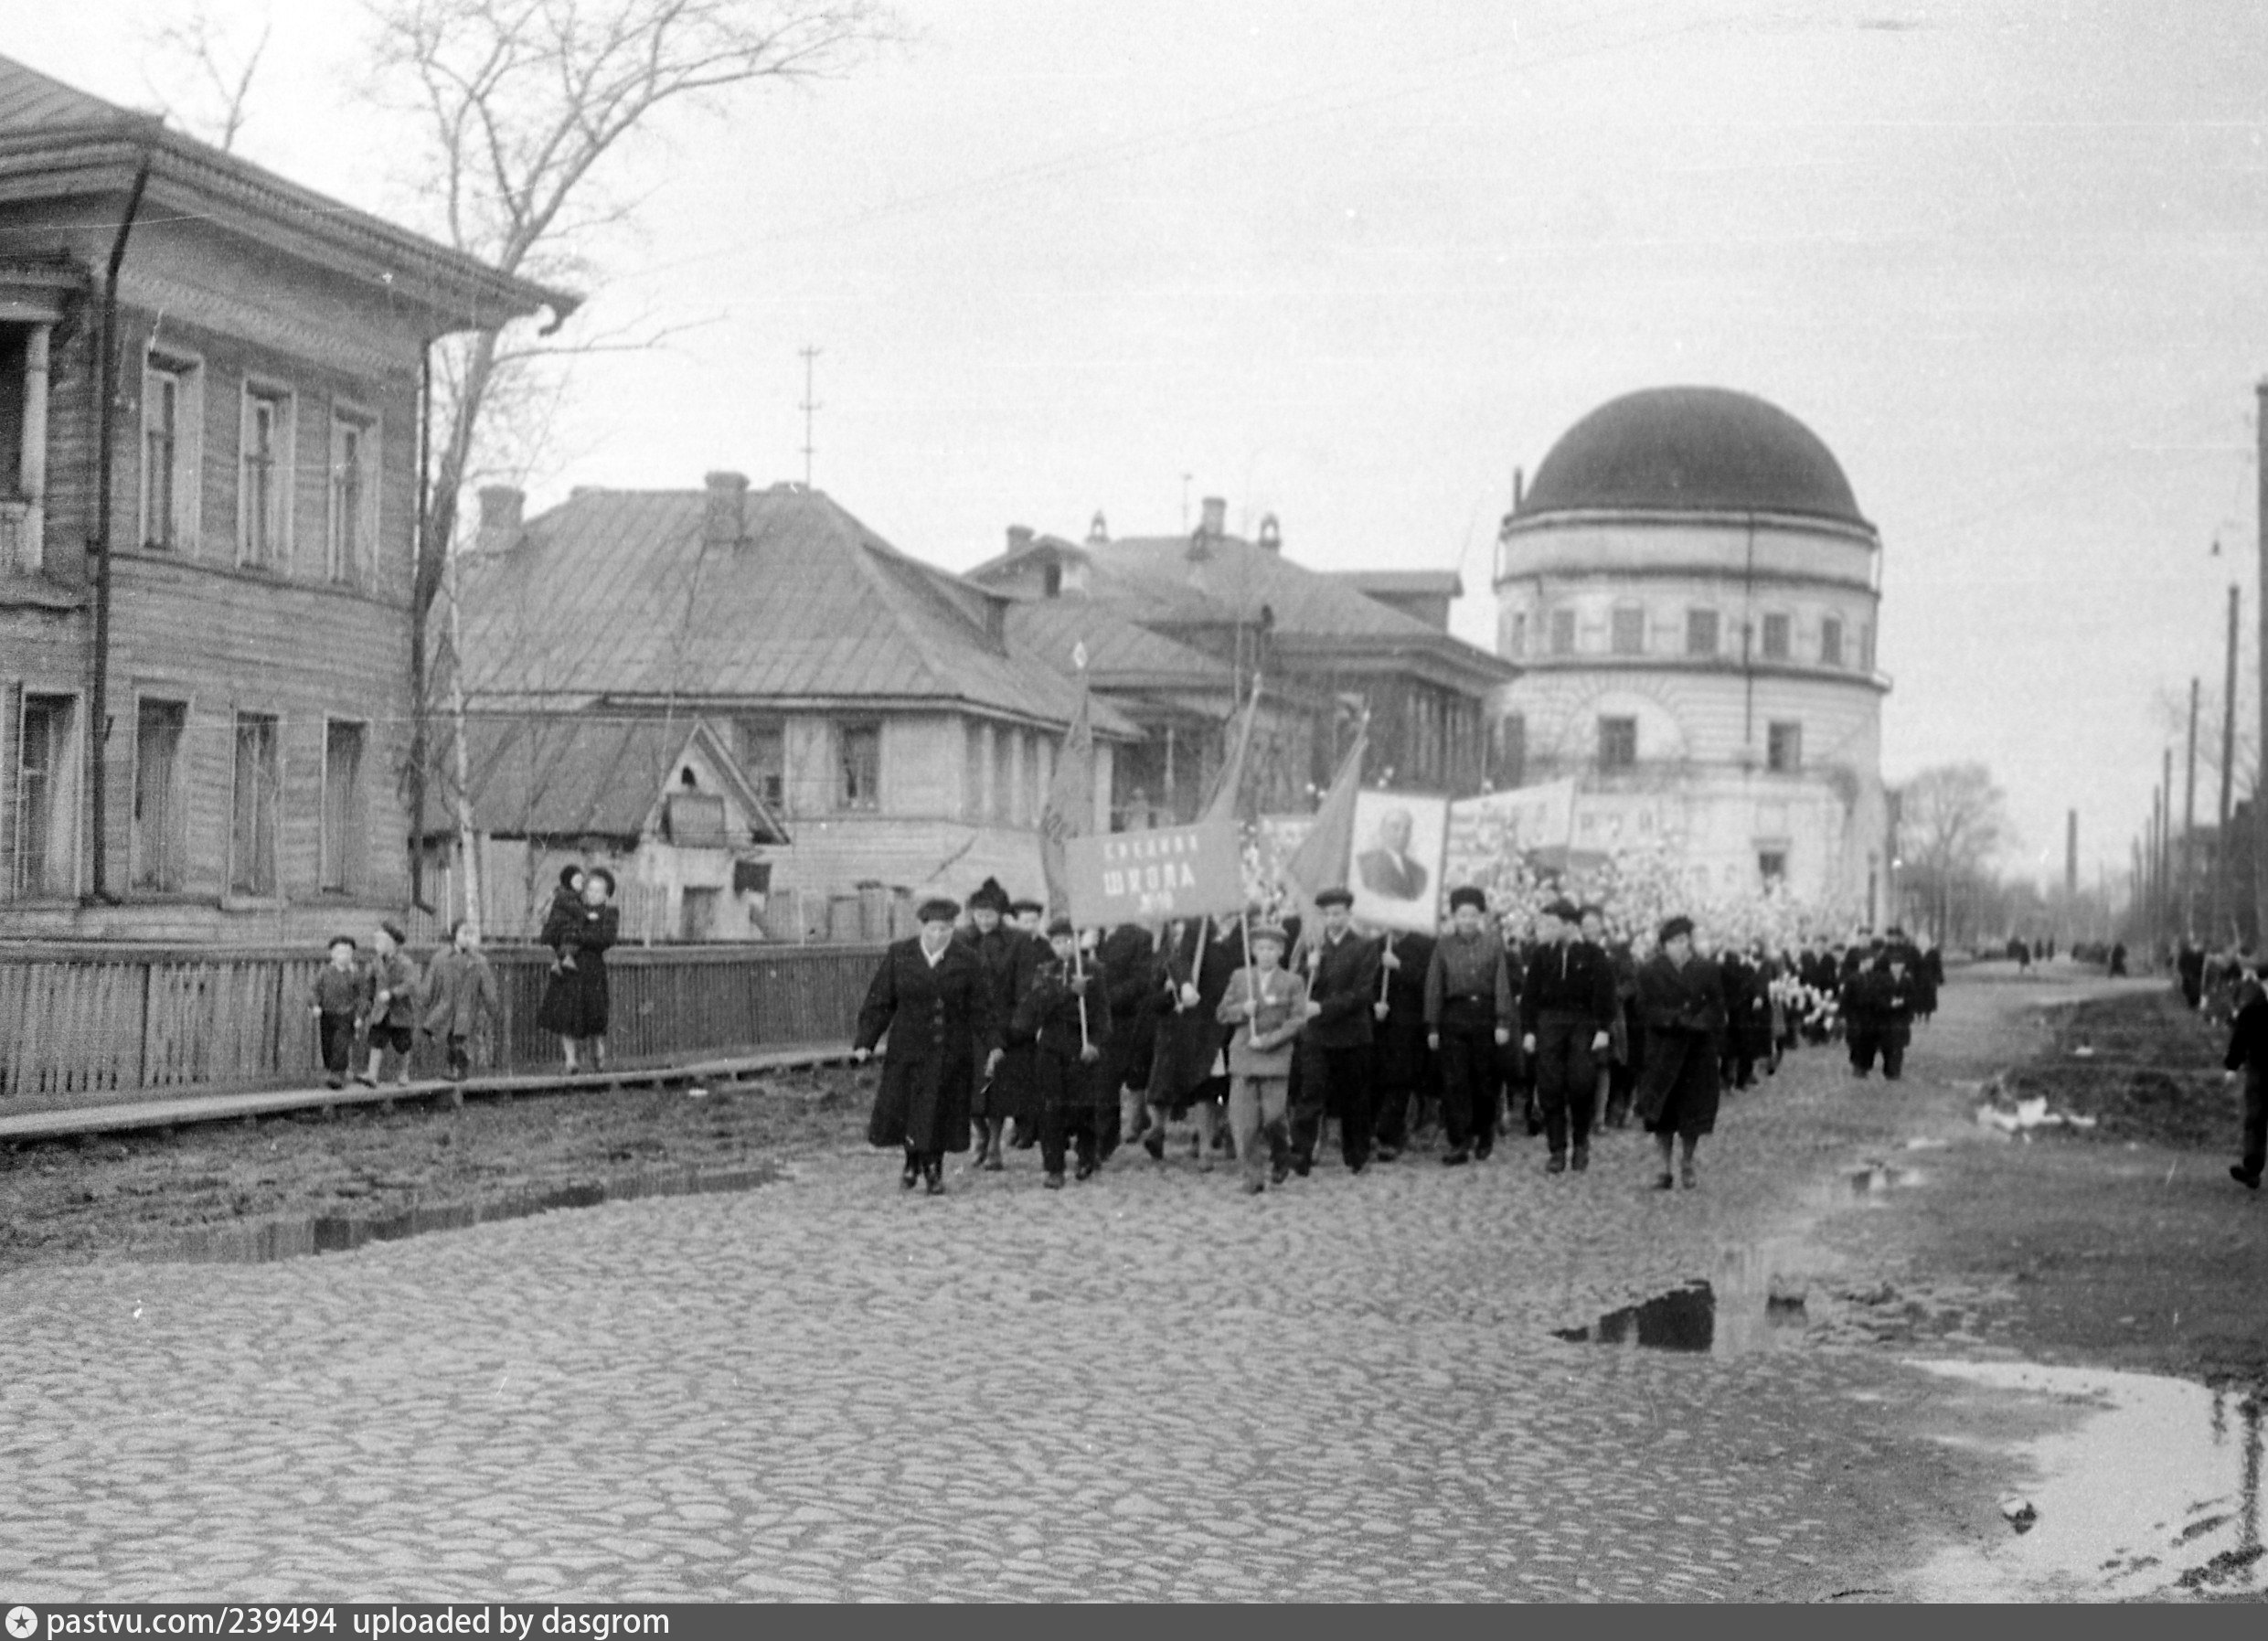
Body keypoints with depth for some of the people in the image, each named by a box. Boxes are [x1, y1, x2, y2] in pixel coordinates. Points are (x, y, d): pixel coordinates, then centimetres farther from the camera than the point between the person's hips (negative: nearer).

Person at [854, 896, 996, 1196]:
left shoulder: (967, 960, -2)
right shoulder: (898, 955, -1)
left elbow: (980, 1009, 0)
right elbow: (879, 1003, 0)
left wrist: (992, 1046, -6)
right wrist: (865, 1043, -5)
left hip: (951, 1053, -1)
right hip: (907, 1049, 1)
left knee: (940, 1113, 1)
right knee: (902, 1109, 2)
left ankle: (934, 1170, 19)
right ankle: (913, 1163, 26)